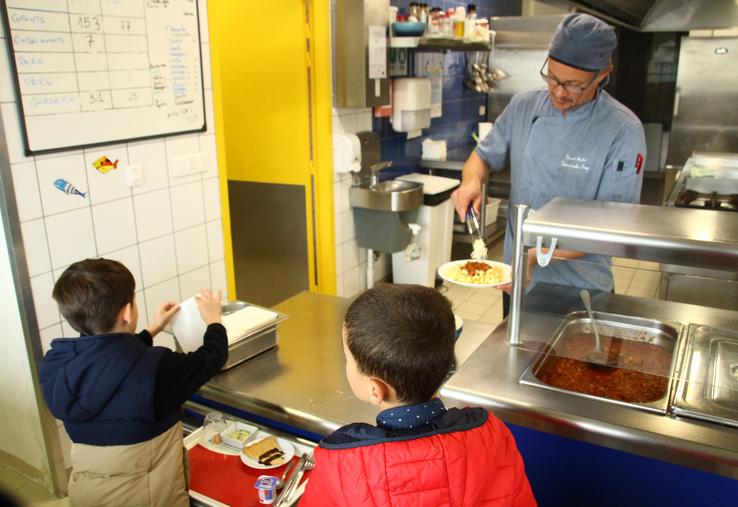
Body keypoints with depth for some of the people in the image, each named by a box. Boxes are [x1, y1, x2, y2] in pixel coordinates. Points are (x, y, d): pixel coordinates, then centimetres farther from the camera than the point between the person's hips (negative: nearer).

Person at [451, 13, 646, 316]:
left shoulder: (623, 130, -17)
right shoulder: (523, 106, -3)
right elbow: (484, 155, 9)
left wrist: (537, 255, -30)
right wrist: (471, 181, -15)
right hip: (515, 278, 4)